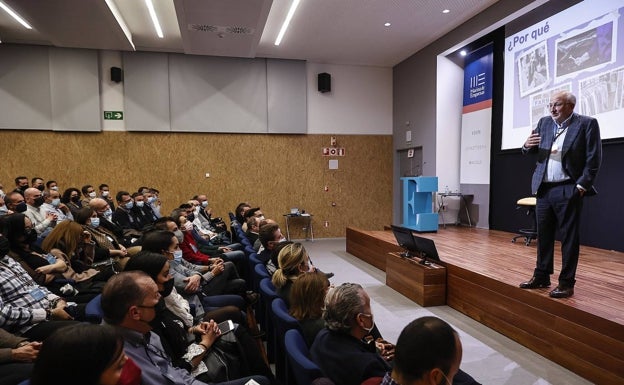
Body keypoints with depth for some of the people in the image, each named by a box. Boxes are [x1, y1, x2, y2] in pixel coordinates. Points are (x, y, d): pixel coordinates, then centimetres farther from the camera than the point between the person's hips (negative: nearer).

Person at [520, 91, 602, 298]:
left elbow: (594, 158, -7)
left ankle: (566, 283, 10)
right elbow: (532, 151, 14)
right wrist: (528, 145, -9)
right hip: (544, 188, 5)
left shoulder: (587, 124, -4)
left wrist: (582, 185, -12)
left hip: (568, 190, -5)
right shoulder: (544, 122, 10)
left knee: (568, 237, 1)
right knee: (543, 234, 11)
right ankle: (541, 276, 23)